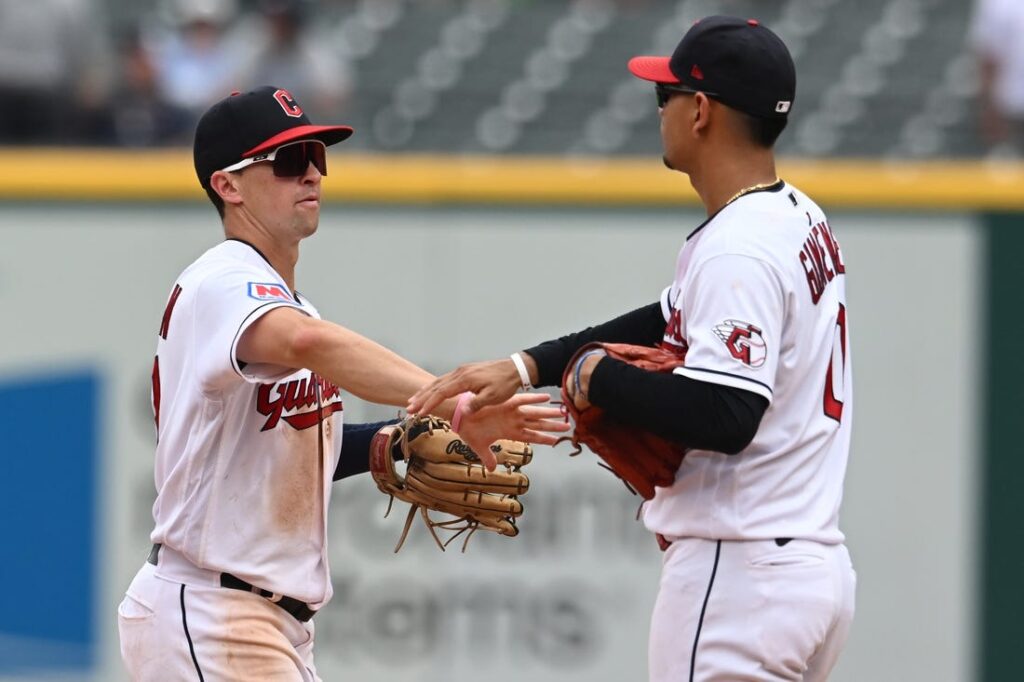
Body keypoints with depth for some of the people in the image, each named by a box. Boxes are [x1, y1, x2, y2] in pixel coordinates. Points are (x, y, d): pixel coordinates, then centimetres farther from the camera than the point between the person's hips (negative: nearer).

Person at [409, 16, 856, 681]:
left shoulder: (737, 250, -17)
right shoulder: (800, 222, 15)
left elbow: (723, 415, -26)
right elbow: (665, 326, 22)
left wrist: (598, 378, -11)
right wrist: (525, 368, 13)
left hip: (741, 575, -10)